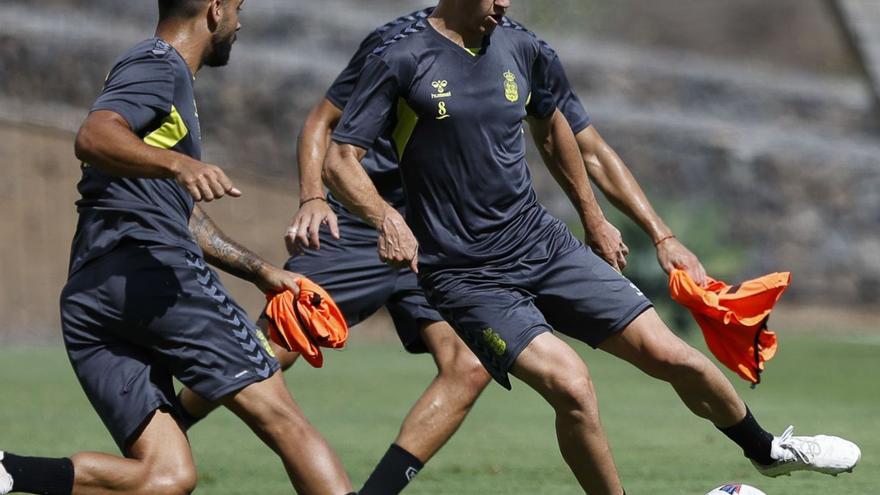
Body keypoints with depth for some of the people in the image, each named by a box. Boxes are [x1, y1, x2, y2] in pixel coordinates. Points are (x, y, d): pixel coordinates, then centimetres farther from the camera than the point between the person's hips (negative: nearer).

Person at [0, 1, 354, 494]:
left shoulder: (165, 73, 31)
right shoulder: (158, 66, 0)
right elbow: (94, 137, -21)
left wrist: (262, 271, 41)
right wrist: (179, 164, -35)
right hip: (152, 268, -9)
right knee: (284, 420, -4)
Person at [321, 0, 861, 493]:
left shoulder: (519, 48, 5)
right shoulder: (400, 61, -11)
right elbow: (341, 161, -13)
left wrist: (594, 218, 26)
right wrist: (388, 219, -30)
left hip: (546, 246, 5)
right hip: (469, 279, -5)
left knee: (667, 353, 0)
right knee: (571, 385, -26)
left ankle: (768, 450, 25)